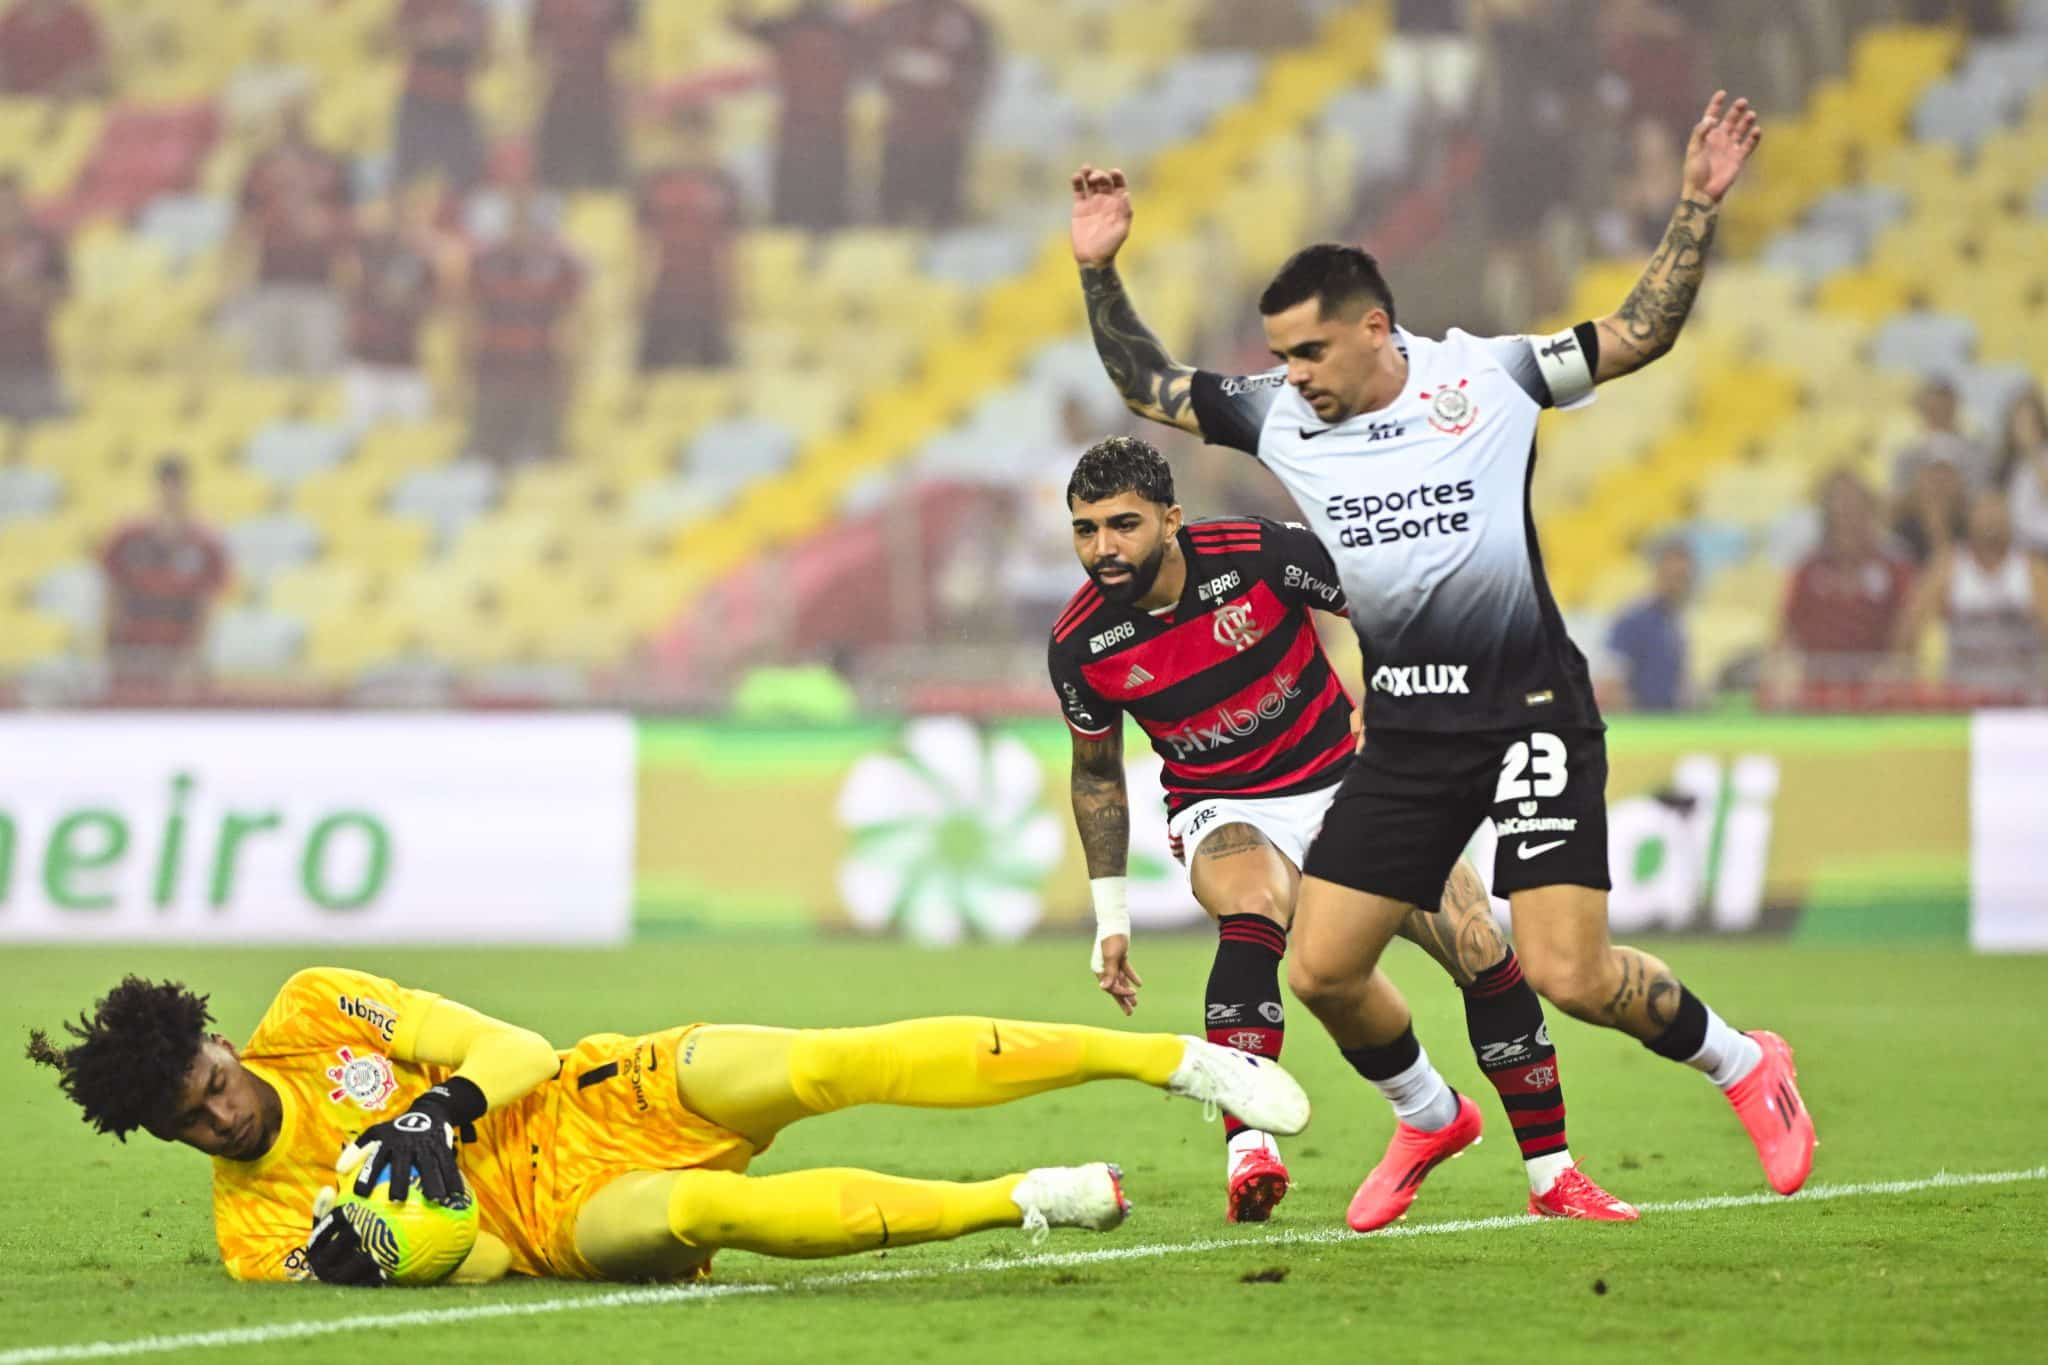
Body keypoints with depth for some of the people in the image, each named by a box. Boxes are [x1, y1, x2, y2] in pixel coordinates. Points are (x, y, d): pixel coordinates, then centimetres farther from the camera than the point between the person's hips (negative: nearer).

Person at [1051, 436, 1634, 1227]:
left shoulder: (1260, 554, -22)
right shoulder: (1080, 646, -14)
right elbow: (1097, 775, 4)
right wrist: (1110, 915, 4)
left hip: (1346, 777, 1)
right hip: (1226, 810, -1)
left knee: (1481, 953, -10)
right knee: (1251, 913, -36)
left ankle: (1551, 1174, 4)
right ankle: (1247, 1149, -43)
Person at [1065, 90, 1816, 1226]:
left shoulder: (1486, 377, -6)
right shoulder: (1278, 416, 3)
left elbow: (1641, 333, 1)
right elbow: (1144, 385, 14)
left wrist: (1697, 206, -8)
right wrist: (1098, 271, 1)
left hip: (1531, 715, -5)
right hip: (1404, 734, 5)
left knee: (1566, 974, -15)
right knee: (1321, 970, -1)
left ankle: (1744, 1067, 12)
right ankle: (1431, 1122, 29)